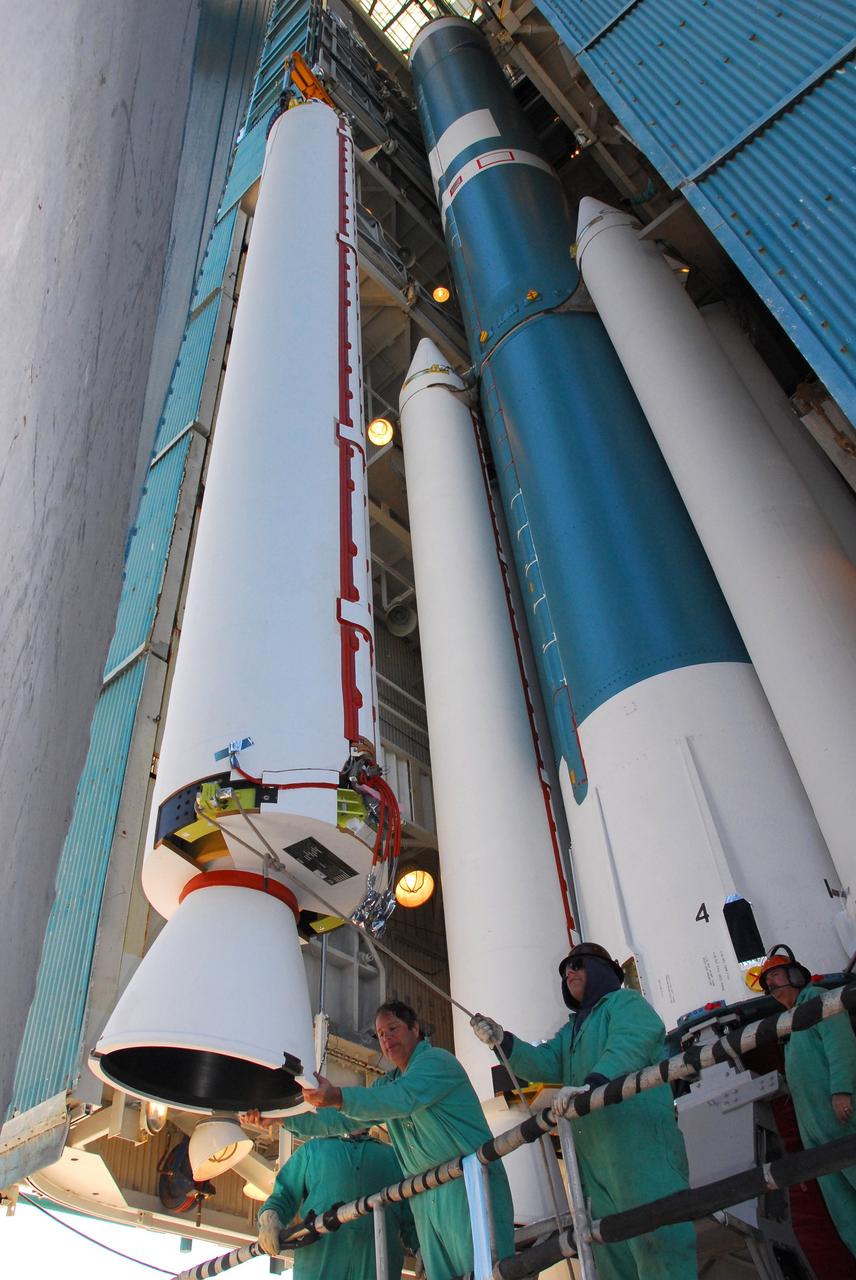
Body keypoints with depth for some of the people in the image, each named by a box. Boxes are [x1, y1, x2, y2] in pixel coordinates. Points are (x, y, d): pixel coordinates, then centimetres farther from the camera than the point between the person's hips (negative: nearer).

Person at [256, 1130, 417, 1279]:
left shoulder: (391, 1155, 21)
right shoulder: (312, 1149, 21)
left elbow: (409, 1216, 16)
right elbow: (284, 1194, 15)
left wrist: (420, 1247, -3)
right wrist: (269, 1219, -7)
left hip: (377, 1266, 1)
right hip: (318, 1264, 0)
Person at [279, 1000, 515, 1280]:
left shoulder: (437, 1060, -6)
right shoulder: (386, 1083, 22)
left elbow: (401, 1099, -24)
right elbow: (342, 1120, 21)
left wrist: (338, 1097, -37)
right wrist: (283, 1118, 10)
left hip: (469, 1187, -8)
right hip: (425, 1200, 8)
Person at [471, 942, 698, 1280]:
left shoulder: (625, 1002, 5)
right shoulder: (572, 1029, 30)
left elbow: (629, 1044, -16)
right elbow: (546, 1063, 13)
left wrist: (592, 1083, -33)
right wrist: (502, 1041, -5)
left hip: (638, 1137, -8)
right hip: (592, 1147, 8)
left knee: (654, 1230, -13)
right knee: (610, 1244, 8)